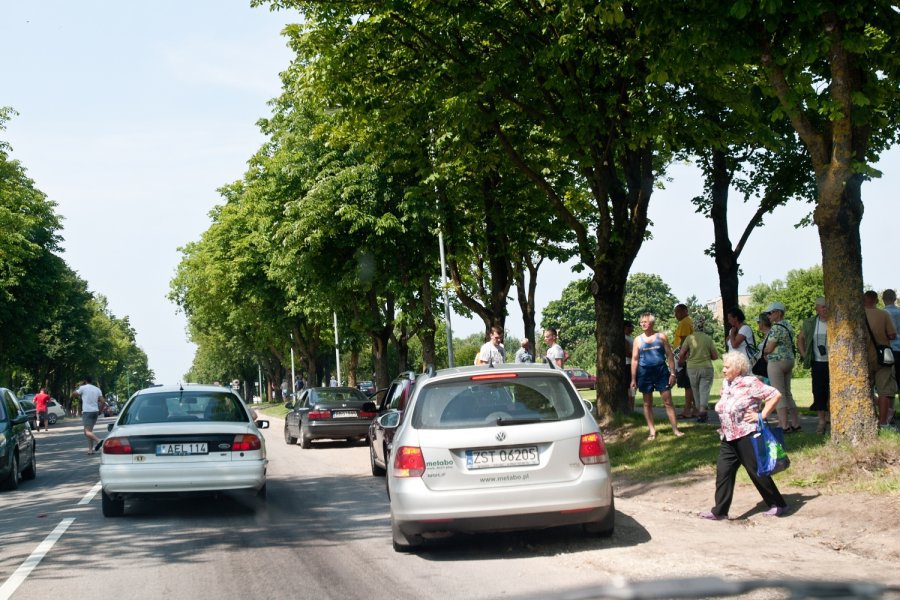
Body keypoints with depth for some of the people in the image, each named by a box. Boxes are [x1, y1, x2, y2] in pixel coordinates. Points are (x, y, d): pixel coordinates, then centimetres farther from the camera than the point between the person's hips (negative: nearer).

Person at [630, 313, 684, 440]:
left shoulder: (661, 336, 3)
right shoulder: (638, 340, 5)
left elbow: (669, 355, 3)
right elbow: (634, 359, 5)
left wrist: (672, 373, -4)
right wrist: (633, 379, 1)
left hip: (661, 371, -1)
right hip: (645, 372, 1)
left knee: (668, 401, -3)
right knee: (647, 403, 5)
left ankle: (675, 429, 1)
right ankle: (652, 430, 13)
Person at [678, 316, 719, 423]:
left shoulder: (689, 338, -5)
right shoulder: (708, 338, -1)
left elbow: (681, 354, -7)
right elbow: (715, 356, 3)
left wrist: (680, 362, 13)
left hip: (692, 367, 0)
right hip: (707, 368, 0)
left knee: (696, 390, 14)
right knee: (704, 390, -1)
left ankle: (699, 410, 19)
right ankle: (703, 410, -19)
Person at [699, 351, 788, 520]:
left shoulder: (750, 383, -12)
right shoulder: (726, 384, 11)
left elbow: (776, 395, -15)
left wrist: (762, 415, -14)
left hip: (747, 436, -8)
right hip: (727, 437, 8)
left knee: (757, 471, 1)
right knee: (723, 471, 3)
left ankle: (778, 505, 16)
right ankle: (719, 511, 7)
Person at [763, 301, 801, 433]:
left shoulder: (776, 328, -16)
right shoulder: (788, 326, 14)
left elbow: (769, 348, -17)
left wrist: (764, 352, 6)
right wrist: (768, 354, 8)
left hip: (776, 362, -10)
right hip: (789, 360, 10)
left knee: (779, 395, -6)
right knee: (787, 393, 14)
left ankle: (785, 426, -8)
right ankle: (796, 424, 15)